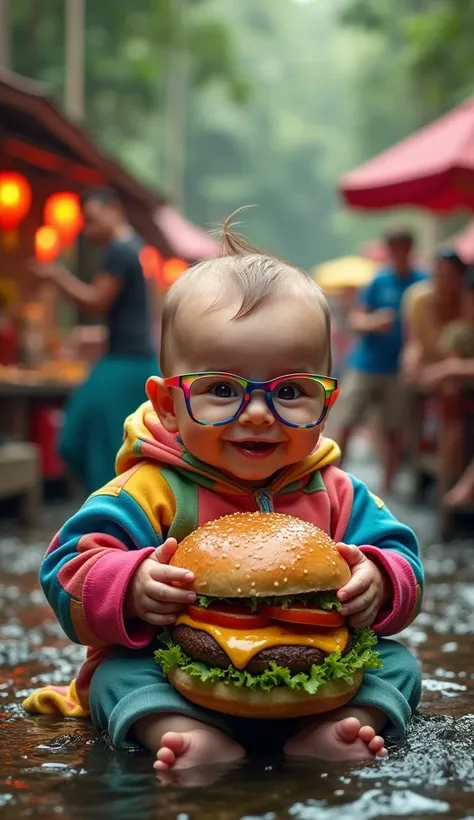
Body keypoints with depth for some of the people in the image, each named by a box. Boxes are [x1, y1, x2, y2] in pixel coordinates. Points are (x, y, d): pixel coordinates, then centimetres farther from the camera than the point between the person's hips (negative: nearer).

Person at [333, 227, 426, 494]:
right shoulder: (379, 281, 3)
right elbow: (356, 319, 5)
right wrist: (372, 323, -18)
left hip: (398, 369, 0)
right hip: (365, 364, 1)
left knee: (393, 430, 5)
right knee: (345, 424, -4)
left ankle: (387, 486, 18)